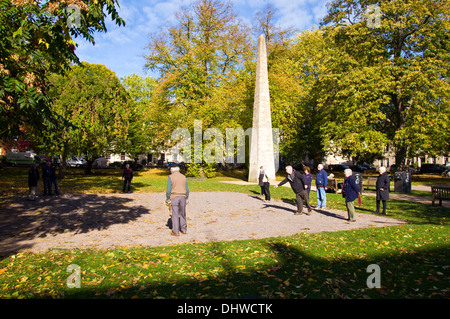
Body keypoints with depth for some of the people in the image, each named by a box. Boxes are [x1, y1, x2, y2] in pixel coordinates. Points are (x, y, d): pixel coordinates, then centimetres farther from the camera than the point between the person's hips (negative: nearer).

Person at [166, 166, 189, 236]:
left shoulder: (170, 177, -5)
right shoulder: (183, 177, 7)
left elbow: (168, 190, -10)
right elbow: (187, 189, 7)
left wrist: (167, 198, 1)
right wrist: (187, 198, 15)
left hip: (174, 197, -4)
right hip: (183, 197, 4)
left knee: (175, 214, 1)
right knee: (182, 213, 15)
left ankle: (175, 232, 4)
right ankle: (183, 229, 22)